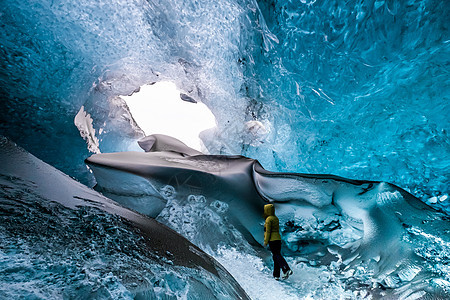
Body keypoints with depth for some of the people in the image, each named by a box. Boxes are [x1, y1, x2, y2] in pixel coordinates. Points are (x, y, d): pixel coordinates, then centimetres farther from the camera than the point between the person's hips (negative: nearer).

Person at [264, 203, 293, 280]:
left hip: (272, 240, -8)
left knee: (277, 256, -9)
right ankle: (276, 275, 12)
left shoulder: (268, 219, -11)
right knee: (276, 256, 9)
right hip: (278, 239, 9)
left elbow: (268, 231, -14)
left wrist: (265, 241, -9)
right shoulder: (276, 218, 14)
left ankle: (287, 270, -21)